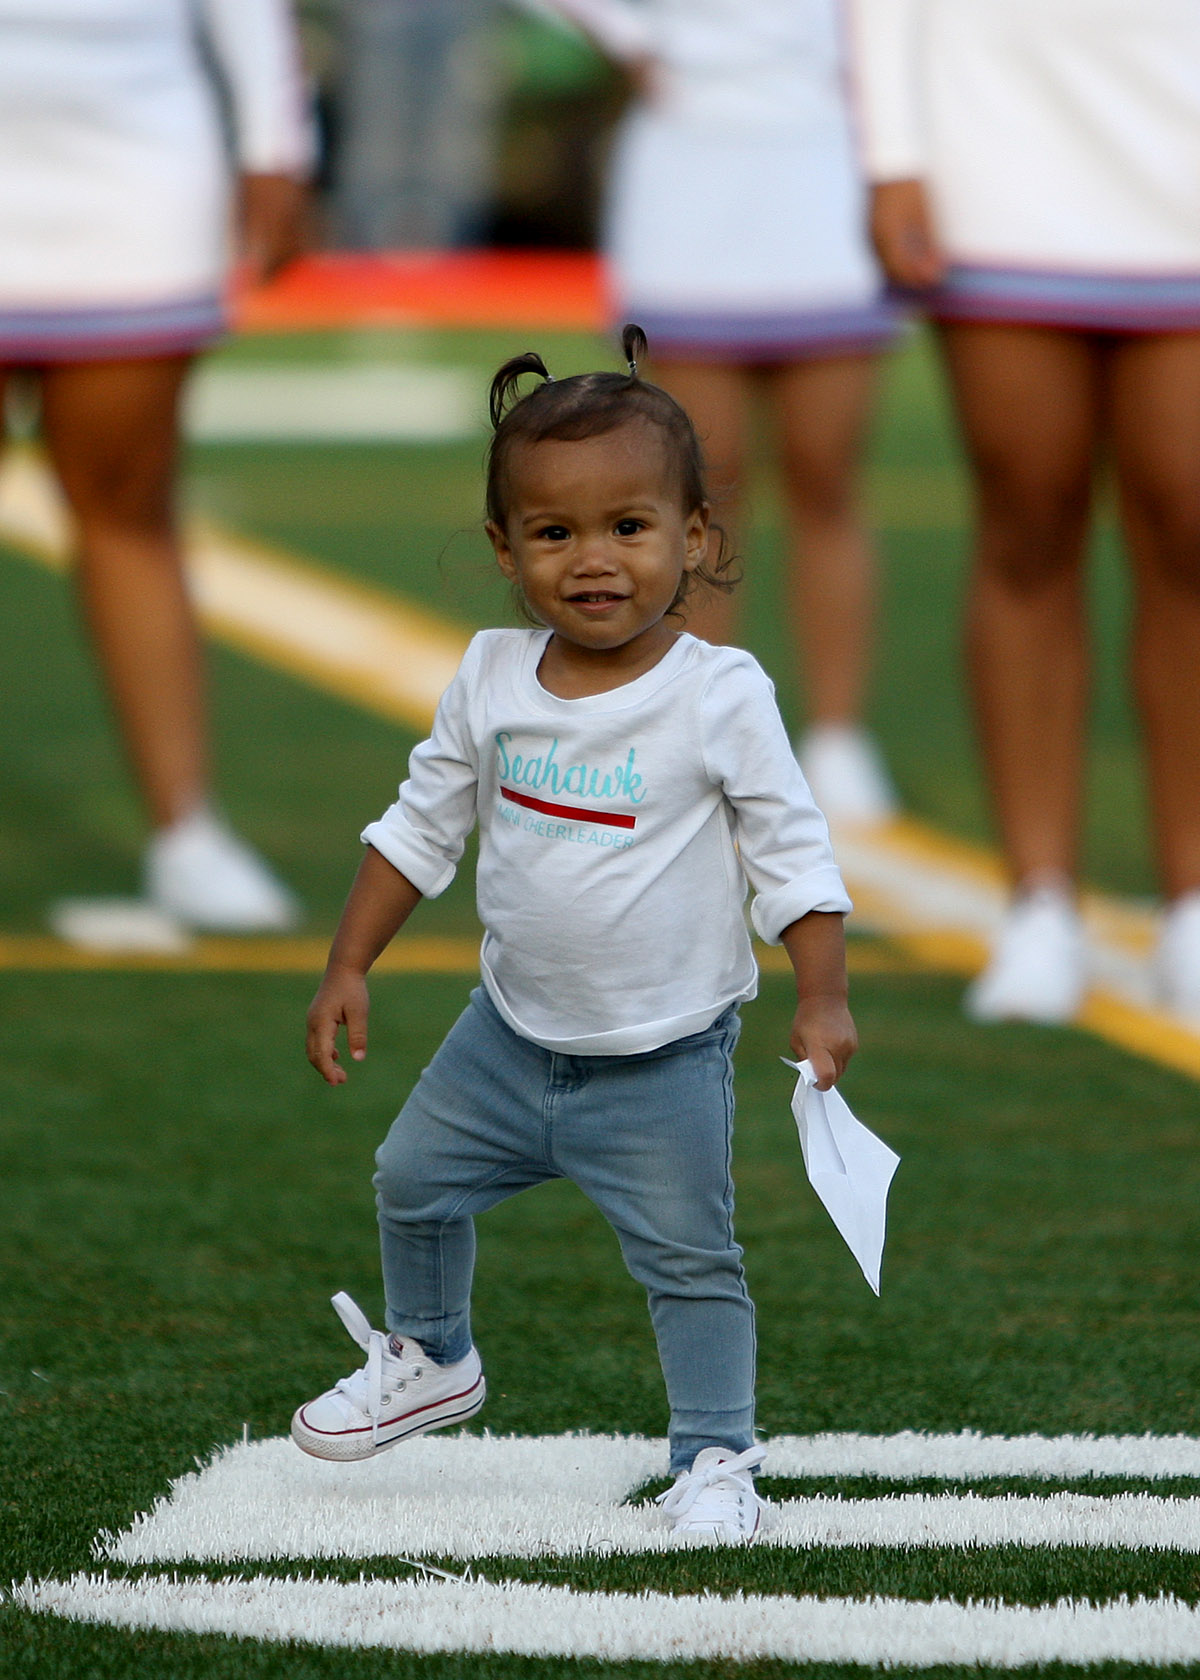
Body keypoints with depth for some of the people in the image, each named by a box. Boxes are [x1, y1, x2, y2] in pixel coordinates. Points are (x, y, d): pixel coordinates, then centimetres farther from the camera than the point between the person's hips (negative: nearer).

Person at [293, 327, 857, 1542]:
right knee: (414, 1179, 16)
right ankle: (430, 1361, 41)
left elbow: (792, 854, -11)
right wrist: (349, 967, 5)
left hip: (663, 1059, -5)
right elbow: (420, 827, 7)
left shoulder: (720, 696, -17)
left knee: (688, 1256, -4)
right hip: (512, 1035, 5)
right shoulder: (493, 681, -5)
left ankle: (715, 1453, 11)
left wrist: (821, 1000, -18)